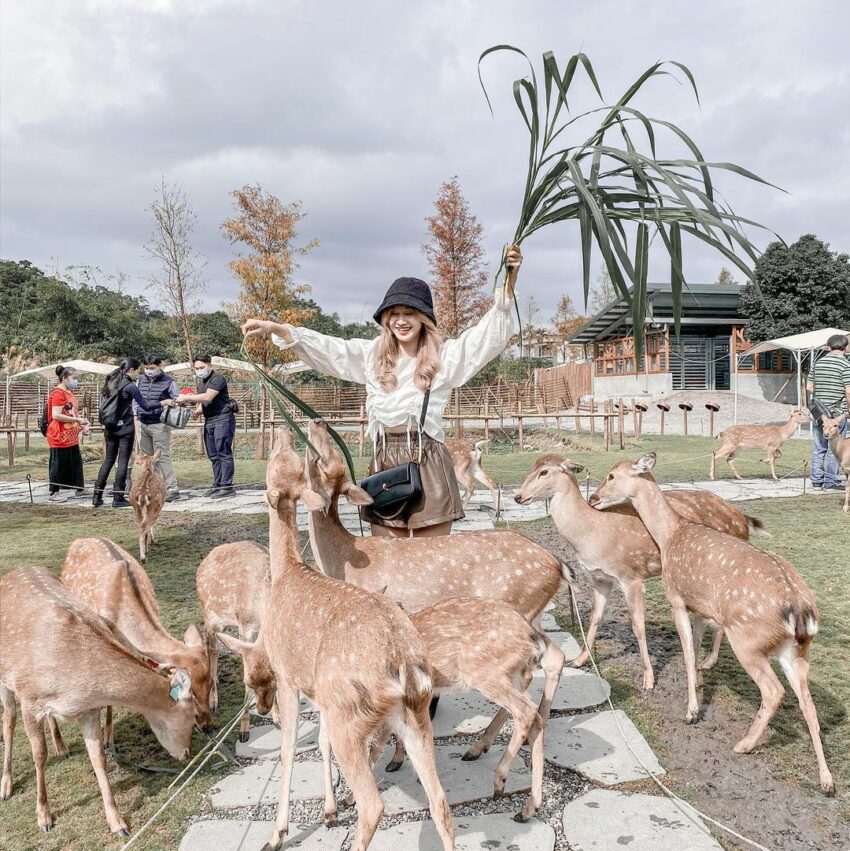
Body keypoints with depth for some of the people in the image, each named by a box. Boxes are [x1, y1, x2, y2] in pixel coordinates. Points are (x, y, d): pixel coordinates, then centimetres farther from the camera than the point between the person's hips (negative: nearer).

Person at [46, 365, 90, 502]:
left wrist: (82, 424, 12)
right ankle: (54, 492, 9)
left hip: (72, 437, 9)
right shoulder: (58, 393, -13)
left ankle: (76, 489, 22)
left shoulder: (70, 393, 15)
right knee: (59, 465, -1)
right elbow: (56, 415, -22)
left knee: (76, 463, 13)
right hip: (60, 437, -9)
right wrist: (76, 419, -22)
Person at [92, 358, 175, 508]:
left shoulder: (109, 383, 10)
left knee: (108, 460, 12)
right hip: (125, 427, -7)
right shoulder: (130, 386, -11)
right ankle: (118, 498, 1)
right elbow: (145, 406, -9)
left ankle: (97, 496, 11)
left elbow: (102, 407, 13)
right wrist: (164, 402, 3)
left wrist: (105, 425, 20)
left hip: (110, 427, 7)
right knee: (123, 461, -1)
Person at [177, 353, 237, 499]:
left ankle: (227, 487, -11)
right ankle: (217, 485, 13)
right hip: (209, 420, 9)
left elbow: (207, 397, -21)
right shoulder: (201, 382, 19)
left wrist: (187, 397, -17)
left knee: (223, 453, -11)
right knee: (213, 455, 8)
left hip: (223, 418, -9)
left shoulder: (218, 379, -10)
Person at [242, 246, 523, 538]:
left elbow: (492, 332, -4)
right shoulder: (371, 355, 11)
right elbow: (324, 347, 7)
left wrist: (509, 282, -18)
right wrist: (274, 328, -4)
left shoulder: (444, 357, 2)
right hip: (384, 465, 3)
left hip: (429, 466, -3)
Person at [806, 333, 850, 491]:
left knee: (818, 447, 10)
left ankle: (816, 481, 14)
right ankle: (831, 481, 5)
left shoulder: (817, 363, 7)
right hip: (837, 411, -5)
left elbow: (809, 387, 9)